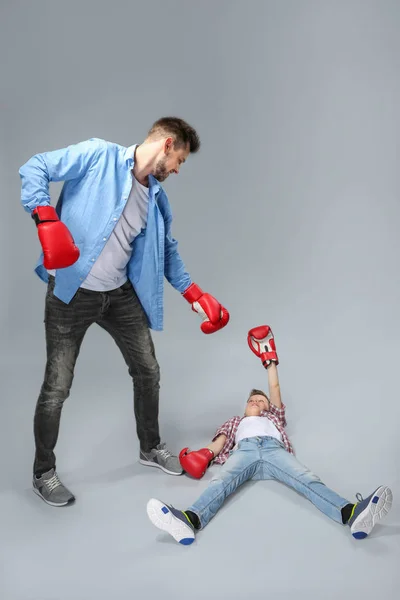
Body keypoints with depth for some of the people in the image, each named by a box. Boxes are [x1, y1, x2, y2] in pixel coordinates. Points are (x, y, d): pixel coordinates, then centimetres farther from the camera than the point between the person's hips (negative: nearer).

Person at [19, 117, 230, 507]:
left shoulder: (157, 198, 8)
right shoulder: (98, 155, -10)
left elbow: (167, 250, 19)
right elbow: (34, 169, -13)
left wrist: (193, 294, 12)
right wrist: (46, 217, -29)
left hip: (120, 295, 7)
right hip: (71, 293, -6)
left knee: (147, 371, 14)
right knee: (57, 387, 0)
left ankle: (151, 448, 38)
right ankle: (44, 473, 23)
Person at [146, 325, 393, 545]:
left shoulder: (272, 417, 45)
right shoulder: (237, 421, 42)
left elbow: (274, 388, 37)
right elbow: (221, 439, 22)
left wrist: (271, 361, 44)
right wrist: (205, 454, 1)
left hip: (274, 449, 1)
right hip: (244, 450, -1)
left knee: (308, 480, -30)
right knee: (220, 482, -35)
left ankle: (351, 514, -56)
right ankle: (191, 520, -65)